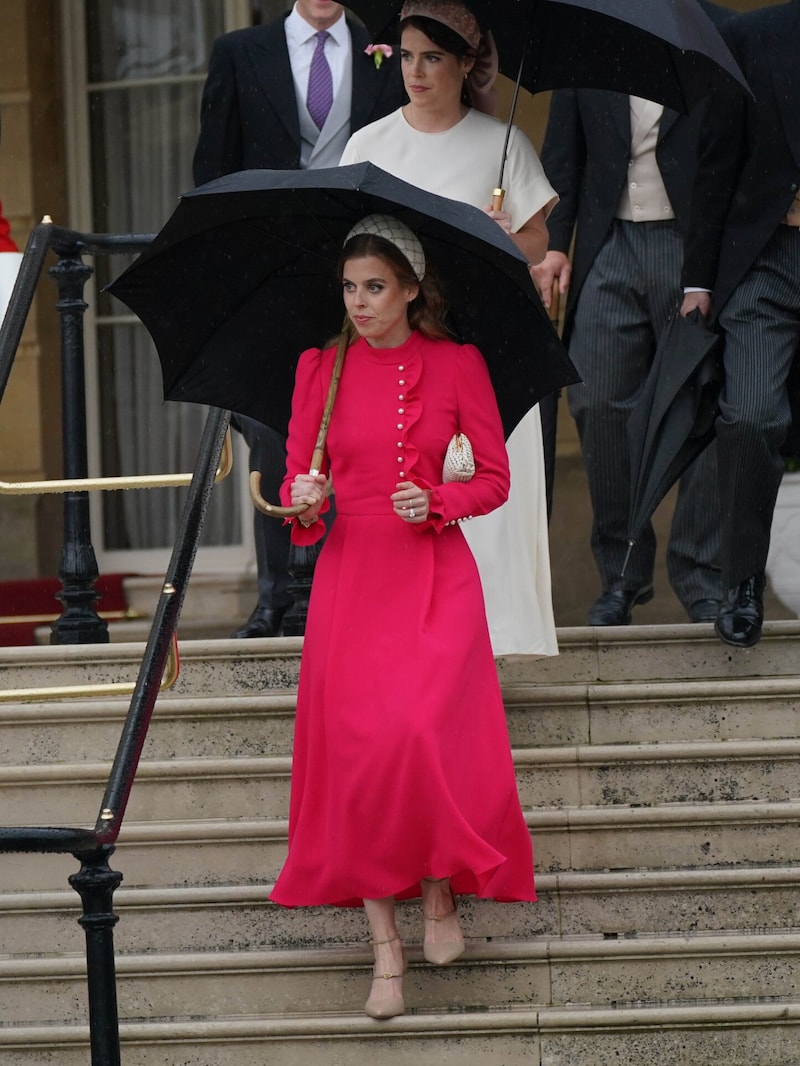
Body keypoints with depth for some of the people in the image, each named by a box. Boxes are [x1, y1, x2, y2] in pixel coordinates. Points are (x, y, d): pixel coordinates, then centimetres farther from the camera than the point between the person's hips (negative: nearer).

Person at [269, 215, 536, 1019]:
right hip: (350, 576, 2)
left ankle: (439, 894, 5)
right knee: (357, 748, -6)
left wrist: (437, 501, -13)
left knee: (425, 735, -19)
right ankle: (385, 945, -1)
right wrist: (304, 497, -15)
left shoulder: (458, 365, 1)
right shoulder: (320, 367, 5)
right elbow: (295, 475, 8)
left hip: (435, 576, -1)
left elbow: (495, 479, 5)